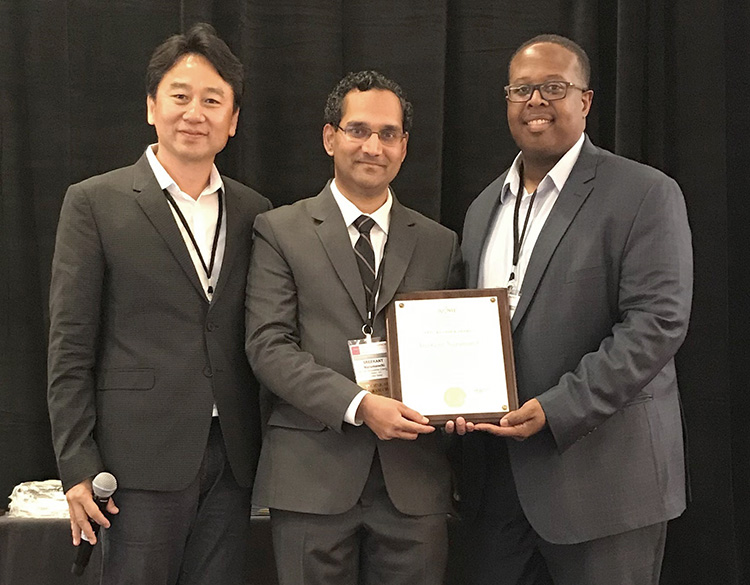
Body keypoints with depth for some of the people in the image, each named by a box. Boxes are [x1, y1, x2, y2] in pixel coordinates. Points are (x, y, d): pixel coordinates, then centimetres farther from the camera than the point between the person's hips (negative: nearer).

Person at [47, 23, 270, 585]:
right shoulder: (94, 203, -2)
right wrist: (77, 466, -8)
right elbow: (70, 345, -4)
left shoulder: (255, 212, 10)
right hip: (144, 458, -4)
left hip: (231, 456, 4)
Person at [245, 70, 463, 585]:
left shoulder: (439, 244, 13)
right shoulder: (280, 231, 3)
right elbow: (269, 346, -6)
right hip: (312, 478, -2)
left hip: (414, 482, 3)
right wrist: (358, 404, -16)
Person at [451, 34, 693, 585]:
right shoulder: (485, 206, 15)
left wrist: (559, 409, -20)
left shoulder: (646, 194, -6)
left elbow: (658, 322, -14)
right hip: (496, 472, 6)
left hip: (602, 473, -5)